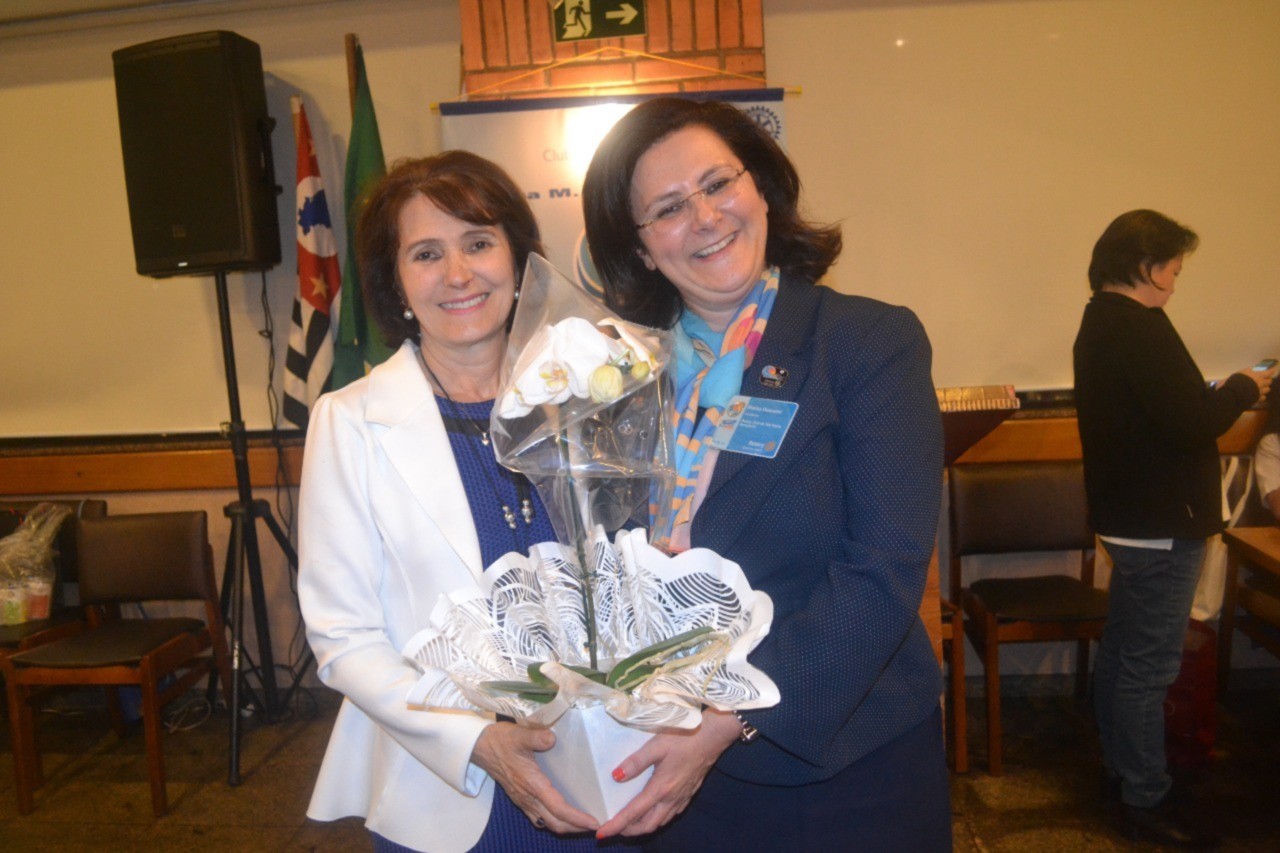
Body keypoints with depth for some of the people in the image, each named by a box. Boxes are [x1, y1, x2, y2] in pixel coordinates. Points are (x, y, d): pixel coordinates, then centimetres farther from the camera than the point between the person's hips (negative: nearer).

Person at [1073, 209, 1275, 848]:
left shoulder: (1100, 322, 11)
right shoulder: (1140, 327, -20)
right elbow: (1192, 425, -23)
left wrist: (1214, 396, 7)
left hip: (1126, 517, 10)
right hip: (1160, 524, -10)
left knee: (1120, 651, 19)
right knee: (1149, 667, 0)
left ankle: (1120, 768, 33)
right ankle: (1146, 802, 11)